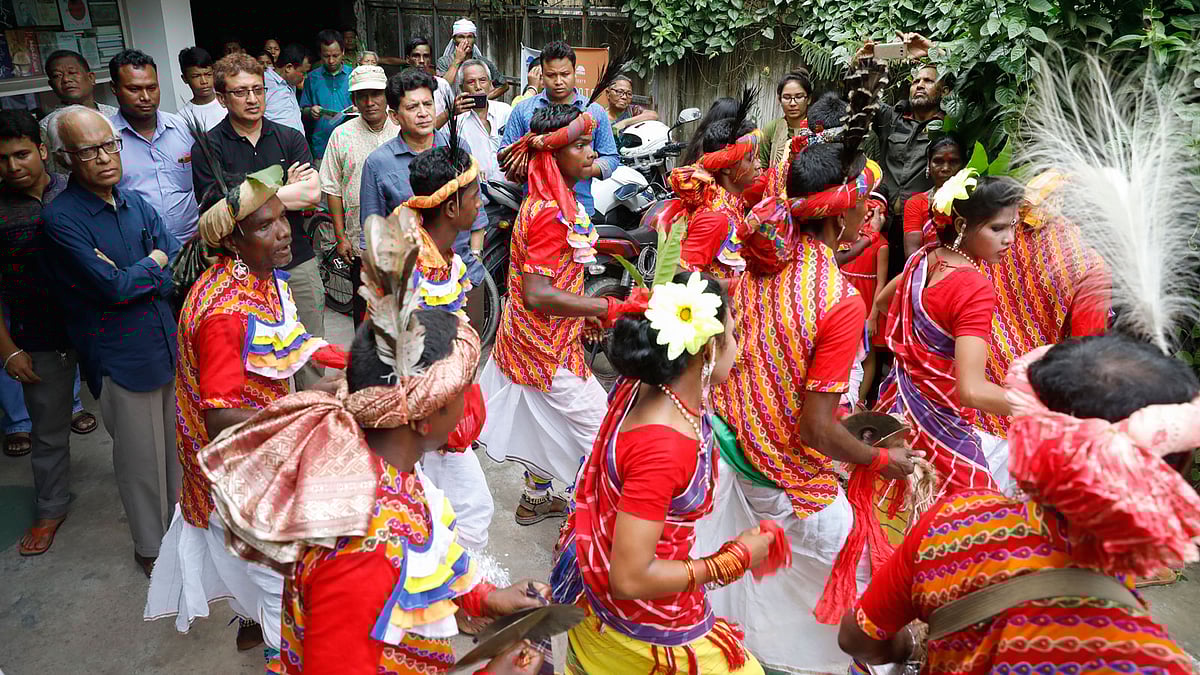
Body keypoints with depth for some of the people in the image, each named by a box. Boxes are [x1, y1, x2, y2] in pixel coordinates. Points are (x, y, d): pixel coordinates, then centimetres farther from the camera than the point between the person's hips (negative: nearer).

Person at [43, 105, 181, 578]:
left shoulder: (135, 203, 6)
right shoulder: (60, 217, -13)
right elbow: (114, 288, -20)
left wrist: (129, 277, -15)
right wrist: (155, 262, -4)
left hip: (169, 343, 5)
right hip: (122, 359, -5)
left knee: (179, 445, 18)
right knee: (141, 457, 9)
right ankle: (150, 546, 30)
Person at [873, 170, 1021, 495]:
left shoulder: (924, 257, -1)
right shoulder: (975, 289, -26)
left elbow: (882, 301, 21)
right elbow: (971, 389, -35)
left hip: (898, 400, 9)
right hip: (938, 419, -8)